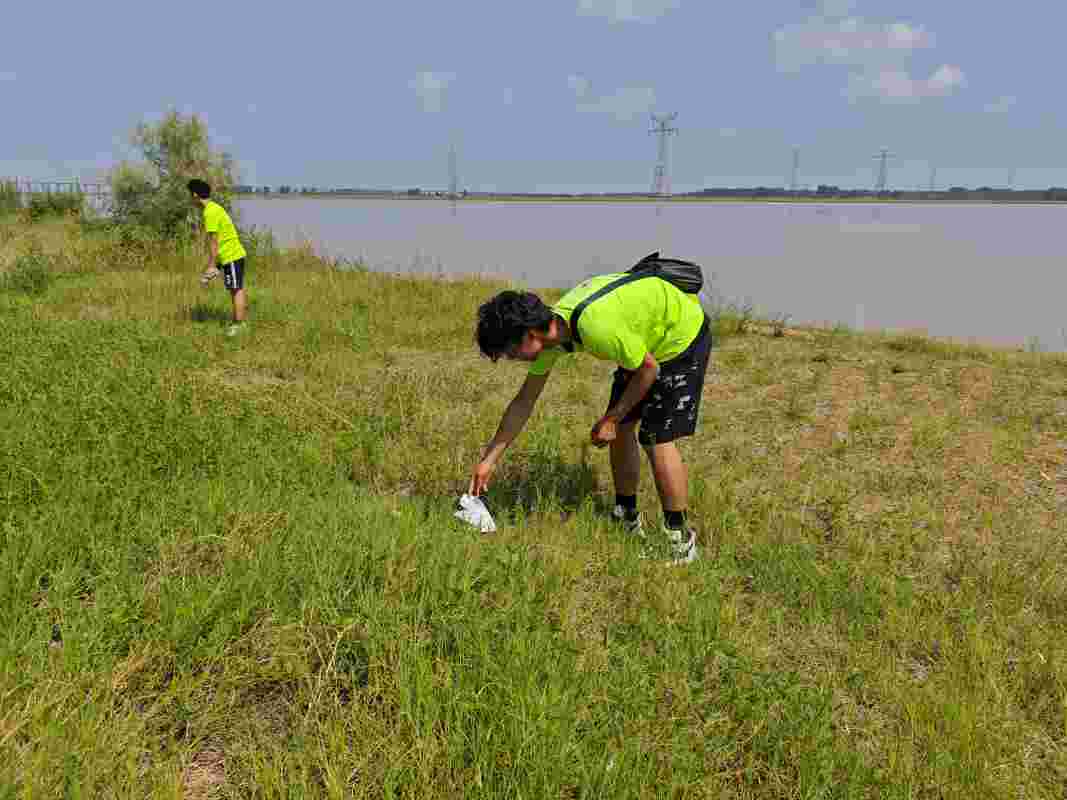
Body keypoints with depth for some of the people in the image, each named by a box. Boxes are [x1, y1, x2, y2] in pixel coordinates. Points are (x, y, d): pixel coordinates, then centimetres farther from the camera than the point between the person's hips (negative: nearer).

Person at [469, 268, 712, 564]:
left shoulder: (595, 325, -38)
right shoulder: (548, 328, -10)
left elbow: (649, 368, -22)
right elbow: (523, 402, 0)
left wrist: (610, 419, -14)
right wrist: (488, 460, 4)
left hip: (683, 337, -8)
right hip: (645, 341, 8)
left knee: (657, 438, -12)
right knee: (621, 429, 7)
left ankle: (680, 539, 3)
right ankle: (627, 520, 23)